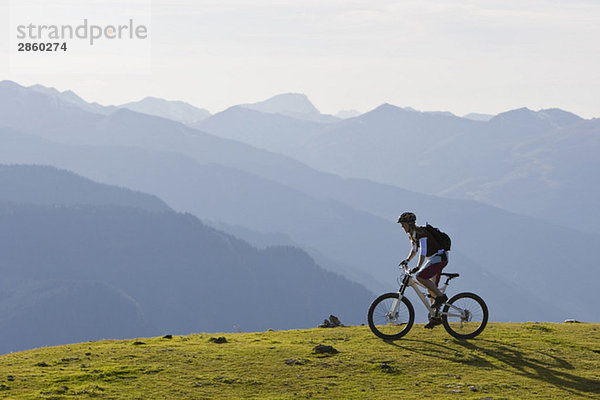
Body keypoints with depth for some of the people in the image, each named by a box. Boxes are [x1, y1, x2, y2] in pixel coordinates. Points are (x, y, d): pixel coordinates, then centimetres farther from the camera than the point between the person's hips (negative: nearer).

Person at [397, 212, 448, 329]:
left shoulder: (421, 233, -20)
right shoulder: (412, 235, 10)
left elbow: (423, 251, -31)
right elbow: (414, 249, 26)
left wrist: (418, 267, -39)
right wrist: (407, 260, 13)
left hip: (439, 258, -10)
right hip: (433, 259, 10)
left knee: (420, 277, -24)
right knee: (431, 288, 9)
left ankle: (441, 296, -15)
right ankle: (435, 316, 12)